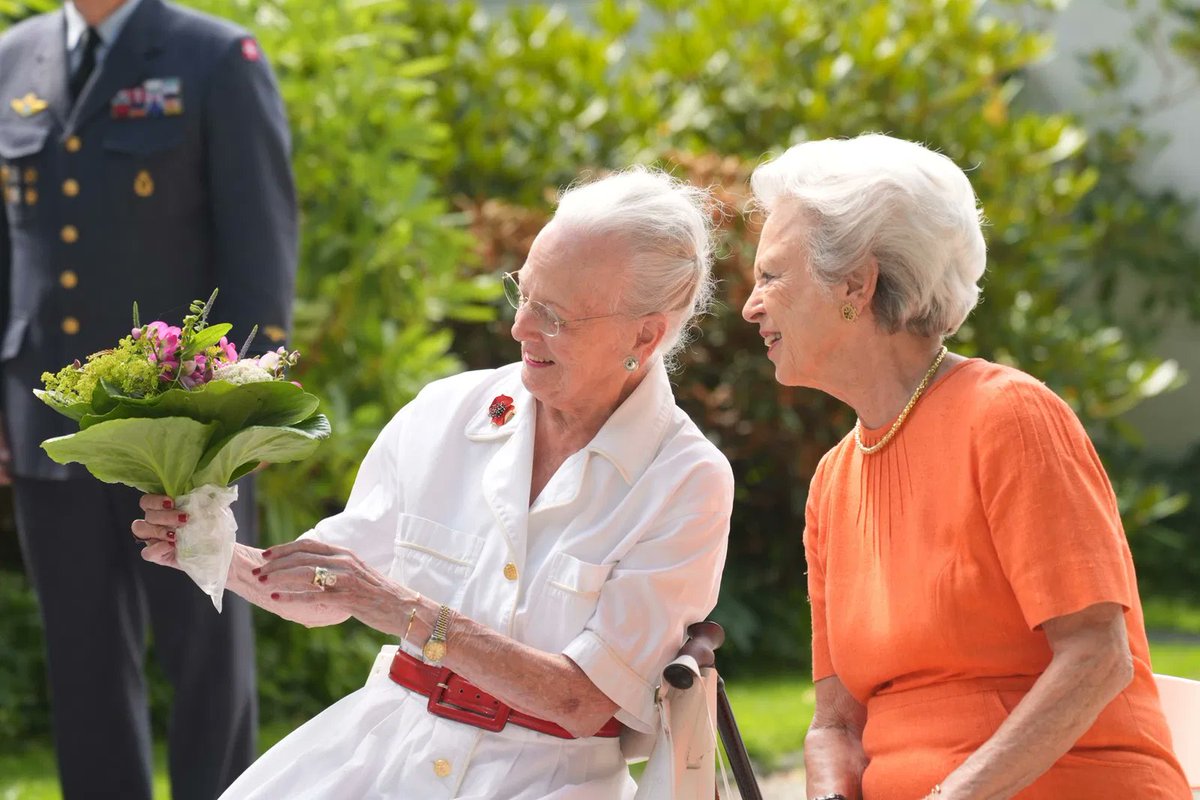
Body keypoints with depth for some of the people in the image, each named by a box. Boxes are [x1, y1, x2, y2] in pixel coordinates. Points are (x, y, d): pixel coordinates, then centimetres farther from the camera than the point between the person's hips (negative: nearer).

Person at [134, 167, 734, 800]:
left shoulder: (688, 483, -6)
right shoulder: (444, 413, 5)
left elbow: (582, 703, -13)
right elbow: (327, 598, 12)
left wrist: (407, 612, -20)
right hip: (389, 742, 3)